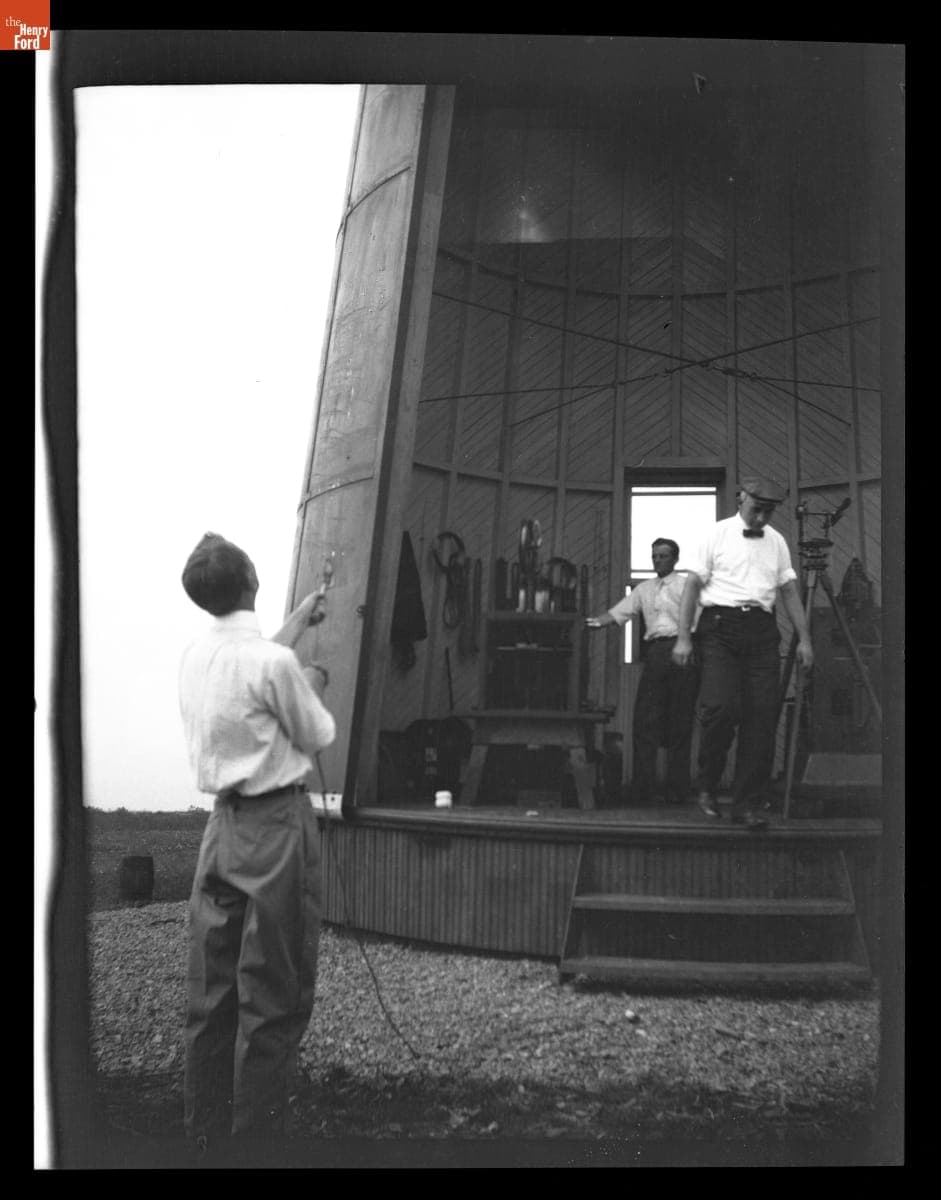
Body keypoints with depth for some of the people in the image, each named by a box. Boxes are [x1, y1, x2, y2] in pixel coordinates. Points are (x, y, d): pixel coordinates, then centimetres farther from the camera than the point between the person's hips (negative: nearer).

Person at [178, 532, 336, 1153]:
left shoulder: (196, 658, 4)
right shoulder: (274, 664, -18)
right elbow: (319, 736, -5)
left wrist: (297, 622, 37)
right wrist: (314, 686, 14)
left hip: (222, 824, 7)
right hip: (277, 827, -7)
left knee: (212, 994, 13)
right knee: (273, 1001, 2)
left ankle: (205, 1135, 23)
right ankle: (257, 1133, 9)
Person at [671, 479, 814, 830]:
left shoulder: (776, 541, 15)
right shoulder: (718, 534, 3)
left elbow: (789, 591, 17)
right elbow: (693, 585, 1)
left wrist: (804, 638, 10)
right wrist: (683, 637, -6)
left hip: (761, 629, 4)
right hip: (720, 625, -4)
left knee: (762, 715, -4)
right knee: (721, 706, -16)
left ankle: (748, 803, 4)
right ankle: (706, 787, 6)